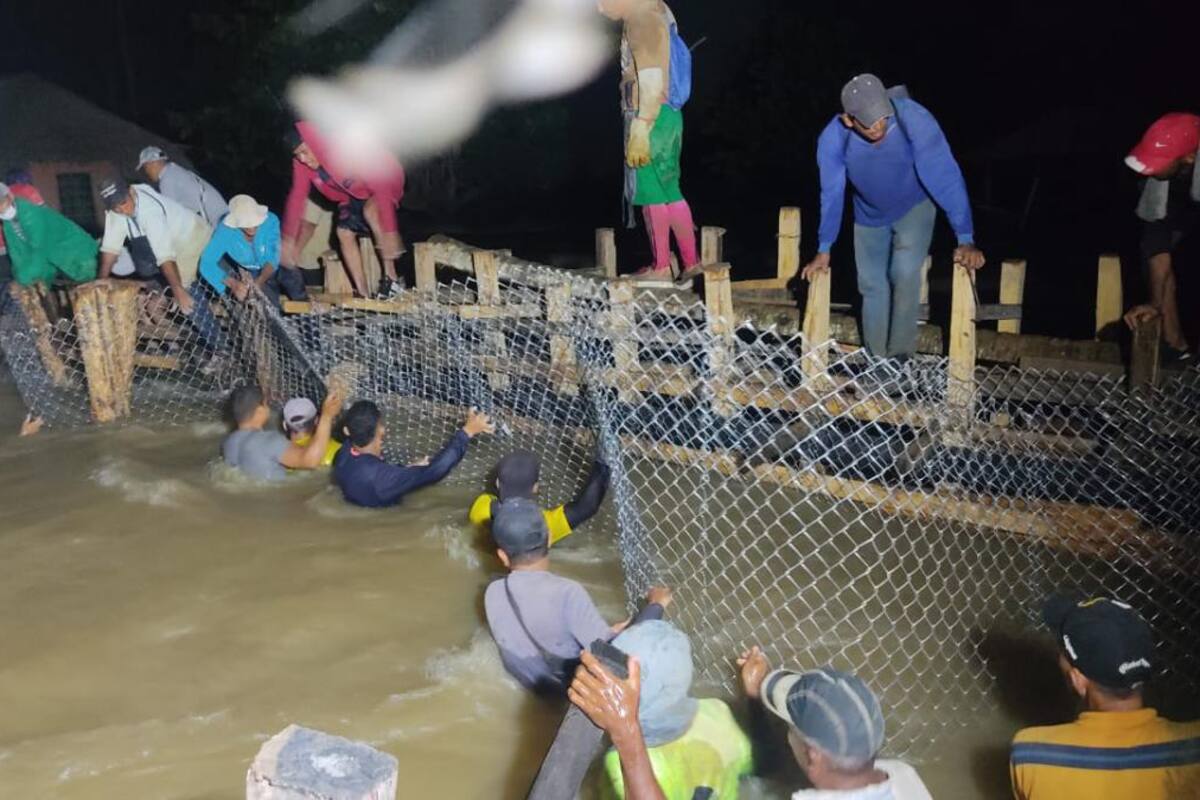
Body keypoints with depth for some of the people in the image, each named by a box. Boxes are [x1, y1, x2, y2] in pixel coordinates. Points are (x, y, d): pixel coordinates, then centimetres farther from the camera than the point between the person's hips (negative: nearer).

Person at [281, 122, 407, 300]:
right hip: (353, 194, 7)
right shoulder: (301, 163, -19)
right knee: (344, 233, -8)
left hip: (384, 182, -7)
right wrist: (288, 240, -19)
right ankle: (362, 293, -1)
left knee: (371, 210, -34)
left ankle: (391, 277, -28)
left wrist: (389, 232, -46)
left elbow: (381, 186, -41)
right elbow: (296, 198, -13)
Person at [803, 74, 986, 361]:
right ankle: (878, 360, 20)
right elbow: (831, 194, -16)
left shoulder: (913, 119, -35)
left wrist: (966, 240, -36)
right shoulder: (833, 139, -29)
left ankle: (900, 356, -7)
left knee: (905, 273, -21)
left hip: (914, 207, -2)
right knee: (872, 286, 4)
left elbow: (946, 176, -34)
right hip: (869, 215, 2)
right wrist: (824, 250, -11)